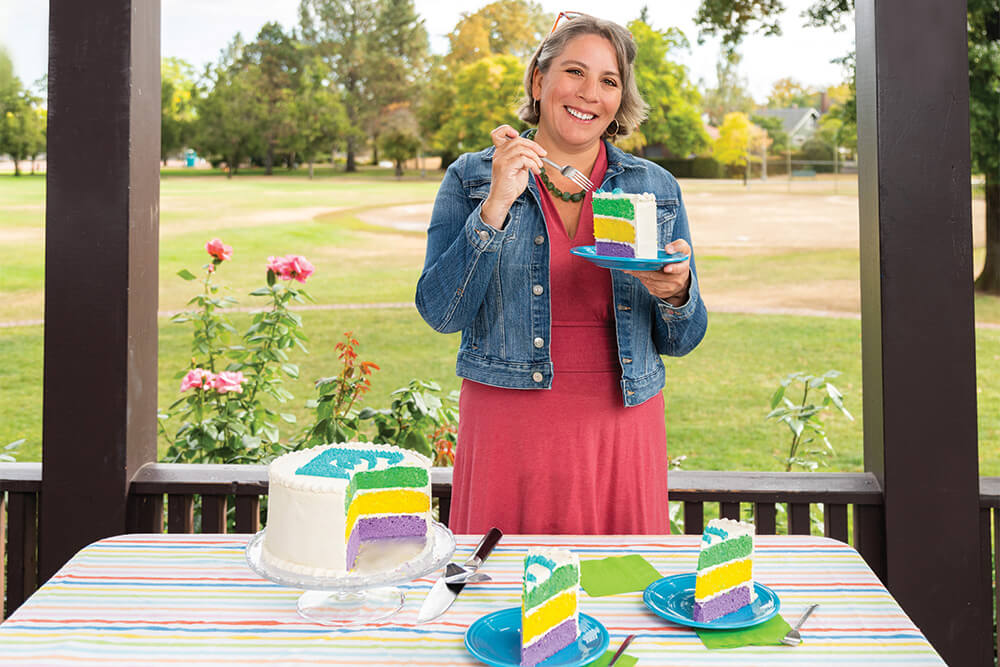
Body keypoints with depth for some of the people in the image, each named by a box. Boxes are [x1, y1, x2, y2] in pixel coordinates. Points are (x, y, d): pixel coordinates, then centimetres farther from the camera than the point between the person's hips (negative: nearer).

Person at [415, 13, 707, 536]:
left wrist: (676, 294, -13)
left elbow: (680, 341, 9)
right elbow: (440, 312, -8)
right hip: (509, 428, -1)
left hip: (622, 431, 2)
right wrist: (496, 207, -16)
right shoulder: (471, 179, 2)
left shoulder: (657, 189, 7)